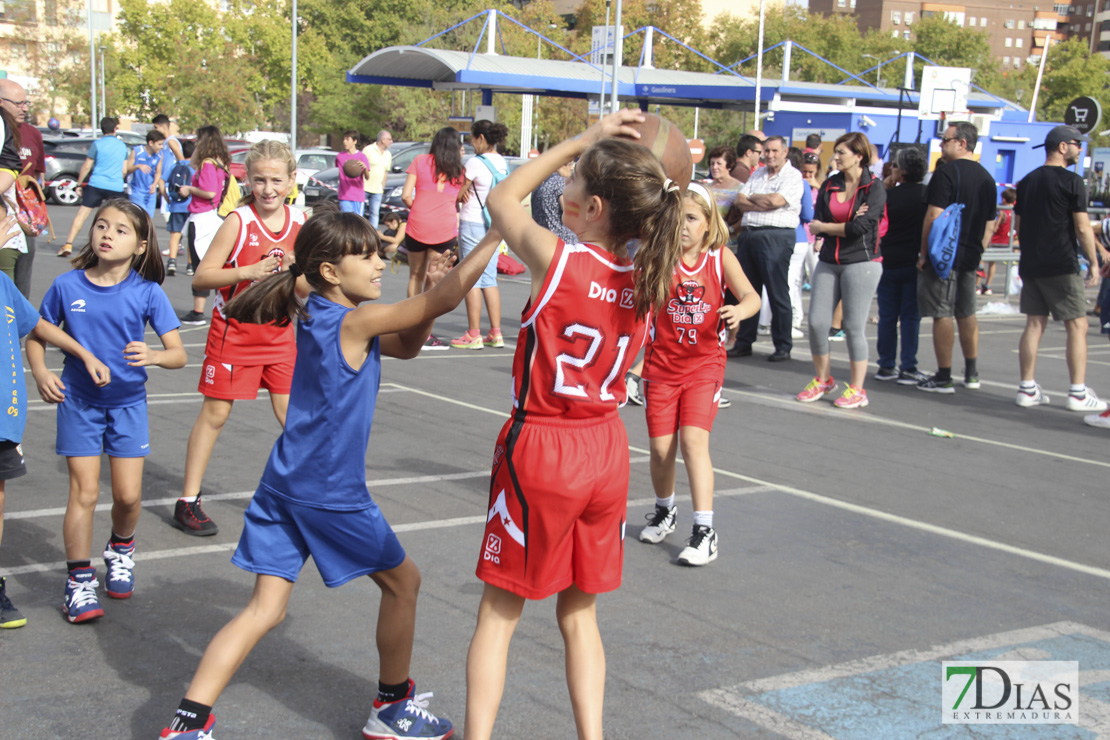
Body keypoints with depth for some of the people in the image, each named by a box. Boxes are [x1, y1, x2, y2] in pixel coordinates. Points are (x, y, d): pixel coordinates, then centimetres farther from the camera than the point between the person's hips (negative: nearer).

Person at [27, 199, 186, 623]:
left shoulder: (147, 293, -11)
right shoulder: (67, 286, -8)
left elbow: (178, 355, -13)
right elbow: (36, 335, 4)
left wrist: (153, 355, -34)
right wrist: (41, 373, -14)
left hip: (128, 402, 0)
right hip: (78, 402, 0)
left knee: (128, 495, 2)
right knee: (84, 492, -4)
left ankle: (121, 550, 34)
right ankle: (79, 581, 10)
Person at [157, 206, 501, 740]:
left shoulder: (316, 314, 10)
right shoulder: (355, 321, -16)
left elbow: (406, 347, 17)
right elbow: (444, 301, -21)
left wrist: (432, 287, 4)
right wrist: (496, 235, -17)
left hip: (283, 487, 8)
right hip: (331, 494, -8)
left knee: (265, 607, 6)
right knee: (402, 582, 14)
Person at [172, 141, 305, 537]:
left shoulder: (301, 221, -2)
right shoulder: (238, 221, -14)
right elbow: (201, 277, -16)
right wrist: (247, 272, -28)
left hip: (280, 333, 4)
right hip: (234, 331, -4)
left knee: (292, 414, 5)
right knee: (215, 414, 2)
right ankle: (187, 502, 11)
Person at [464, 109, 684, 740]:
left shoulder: (558, 259, -18)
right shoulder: (647, 279, -4)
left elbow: (502, 199, 2)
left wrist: (581, 140, 3)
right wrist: (652, 184, 9)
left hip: (540, 451, -5)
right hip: (606, 451, 5)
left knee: (499, 613, 8)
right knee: (580, 613, 18)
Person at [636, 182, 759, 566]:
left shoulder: (721, 258, -2)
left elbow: (751, 295, -10)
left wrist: (740, 310, -31)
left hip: (704, 365, -1)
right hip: (661, 365, 1)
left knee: (693, 440, -13)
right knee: (661, 447, 4)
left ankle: (704, 531, -9)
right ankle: (664, 511, 32)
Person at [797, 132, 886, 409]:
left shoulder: (874, 187, -6)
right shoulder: (829, 185, 9)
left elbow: (861, 227, -17)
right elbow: (816, 225, 0)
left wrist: (826, 227, -5)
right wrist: (847, 224, -13)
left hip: (861, 263, -5)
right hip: (828, 262, 5)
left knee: (854, 327, -2)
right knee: (817, 322, 1)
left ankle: (857, 389, 9)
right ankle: (822, 379, 20)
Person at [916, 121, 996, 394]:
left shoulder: (947, 172, -12)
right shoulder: (986, 177, 12)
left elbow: (934, 216, -17)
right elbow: (990, 223, 16)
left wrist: (924, 253, -11)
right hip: (970, 257, 8)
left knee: (942, 314, -3)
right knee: (967, 313, 17)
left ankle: (943, 378, -1)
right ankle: (971, 374, 24)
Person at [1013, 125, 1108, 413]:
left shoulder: (1027, 181, 12)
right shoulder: (1072, 182, -9)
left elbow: (1018, 225, 16)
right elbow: (1082, 228, -11)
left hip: (1031, 265, 7)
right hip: (1062, 266, -7)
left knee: (1034, 324, 9)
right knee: (1077, 326, -1)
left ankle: (1027, 389, 7)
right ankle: (1078, 393, -3)